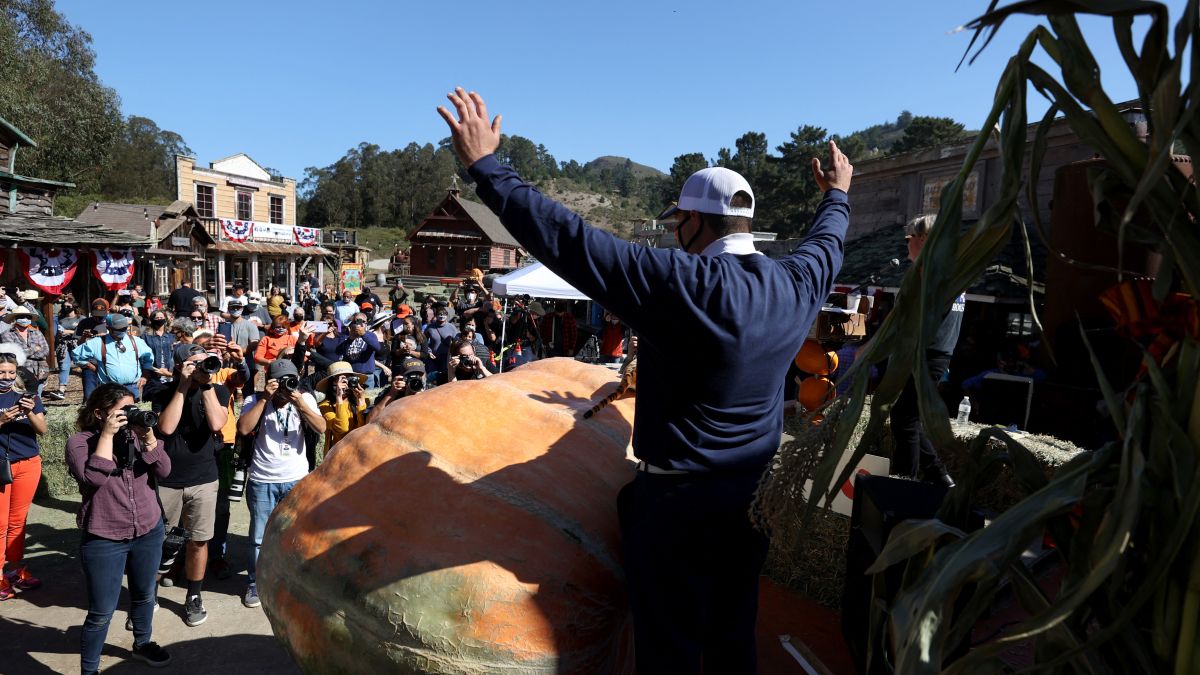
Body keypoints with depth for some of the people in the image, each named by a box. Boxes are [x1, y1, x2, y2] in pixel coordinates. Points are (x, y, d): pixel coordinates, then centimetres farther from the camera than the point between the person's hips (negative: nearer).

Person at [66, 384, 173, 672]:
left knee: (144, 594, 22)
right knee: (101, 612, 3)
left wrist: (149, 438, -20)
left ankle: (142, 643, 45)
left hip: (149, 531, 4)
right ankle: (88, 668, 22)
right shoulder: (79, 442, -10)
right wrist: (107, 435, -24)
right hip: (104, 540, -4)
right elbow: (93, 479, -26)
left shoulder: (137, 433, 0)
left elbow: (163, 471, -7)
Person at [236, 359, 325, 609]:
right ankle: (254, 584, 26)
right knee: (259, 537, 9)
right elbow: (243, 429, -18)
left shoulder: (305, 398, -1)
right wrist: (264, 398, -20)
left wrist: (300, 404, -24)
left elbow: (321, 428, -13)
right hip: (262, 481, 0)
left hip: (297, 480, 1)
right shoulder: (255, 399, -2)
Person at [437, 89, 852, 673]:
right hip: (754, 494, 7)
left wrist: (484, 165, -18)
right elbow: (825, 245, 22)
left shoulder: (682, 283, -24)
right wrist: (837, 195, 43)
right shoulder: (797, 284, -2)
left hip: (678, 498, -7)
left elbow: (567, 240, -26)